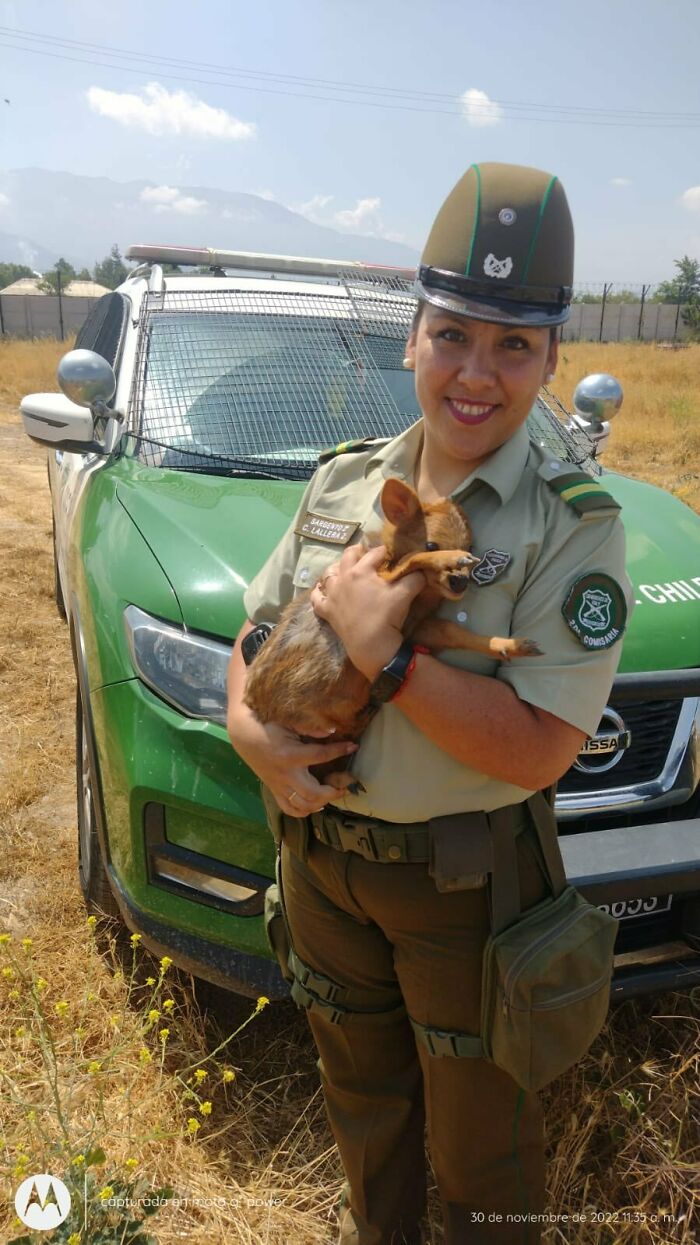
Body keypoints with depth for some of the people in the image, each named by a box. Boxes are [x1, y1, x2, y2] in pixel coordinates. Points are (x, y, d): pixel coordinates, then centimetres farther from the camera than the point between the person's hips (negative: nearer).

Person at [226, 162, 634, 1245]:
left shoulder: (572, 524, -17)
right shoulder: (343, 485, -1)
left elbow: (537, 750, -22)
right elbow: (256, 631, 6)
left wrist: (384, 659, -29)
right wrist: (249, 726, -14)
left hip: (466, 886, -4)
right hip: (321, 855, 5)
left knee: (480, 1140, 19)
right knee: (361, 1094, 29)